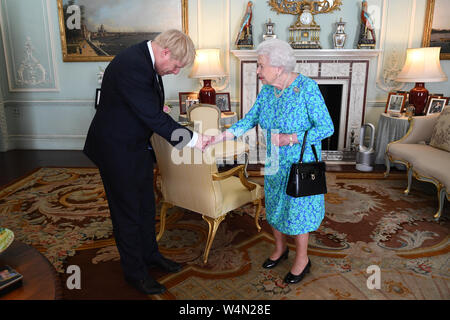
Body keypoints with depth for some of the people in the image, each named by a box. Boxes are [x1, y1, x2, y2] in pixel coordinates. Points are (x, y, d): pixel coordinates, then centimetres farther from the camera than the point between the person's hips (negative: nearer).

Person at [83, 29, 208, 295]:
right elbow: (154, 117, -29)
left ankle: (150, 254, 39)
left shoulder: (145, 59, 1)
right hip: (117, 150, -9)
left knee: (146, 205, 19)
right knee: (127, 211, 6)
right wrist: (190, 138, -22)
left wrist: (157, 106, 0)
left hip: (137, 146, 9)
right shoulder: (131, 65, -29)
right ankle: (135, 271, 25)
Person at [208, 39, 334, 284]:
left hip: (301, 163, -6)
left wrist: (291, 138, -28)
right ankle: (280, 248, 43)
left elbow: (327, 127, -19)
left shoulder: (307, 88, -21)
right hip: (274, 163, 6)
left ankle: (302, 259, 31)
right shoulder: (267, 89, -3)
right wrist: (220, 137, -9)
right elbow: (250, 119, 1)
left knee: (297, 208, 7)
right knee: (274, 205, 18)